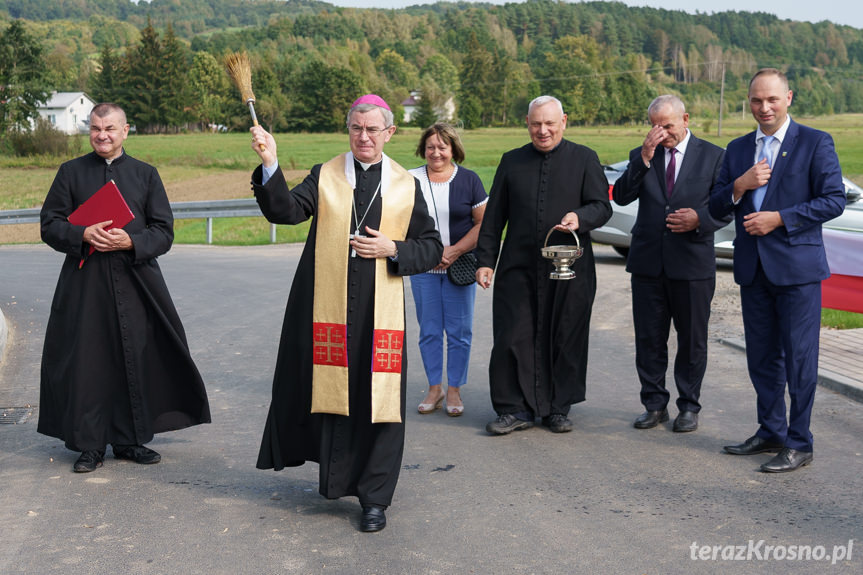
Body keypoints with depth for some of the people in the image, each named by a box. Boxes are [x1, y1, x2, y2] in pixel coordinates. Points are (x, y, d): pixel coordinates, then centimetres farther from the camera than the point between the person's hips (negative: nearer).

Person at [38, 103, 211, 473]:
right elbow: (50, 224, 5)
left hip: (135, 280, 1)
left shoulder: (146, 174, 9)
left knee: (136, 359, 3)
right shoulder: (71, 172, 8)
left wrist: (131, 242, -14)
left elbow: (164, 231, 4)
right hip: (85, 283, 0)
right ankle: (89, 445, 11)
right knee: (87, 360, 0)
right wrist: (84, 235, -14)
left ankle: (130, 440, 17)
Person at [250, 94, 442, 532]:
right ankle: (336, 477, 29)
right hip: (328, 307, 0)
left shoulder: (406, 187, 9)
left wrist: (393, 249, -7)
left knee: (379, 399, 0)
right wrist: (270, 165, -22)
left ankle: (374, 498, 13)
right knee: (330, 391, 7)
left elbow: (431, 248, 10)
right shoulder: (325, 177, 7)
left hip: (379, 311, 0)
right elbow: (284, 211, -8)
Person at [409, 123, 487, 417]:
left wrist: (454, 252, -11)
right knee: (429, 331, 7)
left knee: (459, 331, 2)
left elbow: (483, 223, -1)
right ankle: (434, 388, 19)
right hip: (423, 269, 1)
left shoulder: (468, 180, 1)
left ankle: (454, 390, 15)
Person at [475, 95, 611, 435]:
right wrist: (485, 260, 5)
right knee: (513, 339, 0)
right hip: (518, 267, 1)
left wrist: (580, 217, -20)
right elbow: (493, 217, 11)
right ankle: (516, 409, 12)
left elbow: (602, 206, 2)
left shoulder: (584, 159, 6)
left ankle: (558, 408, 19)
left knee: (566, 340, 5)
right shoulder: (512, 162, 11)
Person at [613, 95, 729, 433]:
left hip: (692, 264, -2)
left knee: (692, 340, 7)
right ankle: (655, 405, 20)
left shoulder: (712, 156, 3)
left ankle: (688, 407, 20)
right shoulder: (641, 157, 9)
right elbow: (621, 196, -5)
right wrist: (644, 158, -13)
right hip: (648, 262, 2)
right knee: (648, 339, 7)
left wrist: (700, 219, -16)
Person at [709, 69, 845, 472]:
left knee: (799, 358, -1)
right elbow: (716, 208, 10)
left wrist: (779, 218, -16)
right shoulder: (737, 149, 12)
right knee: (761, 356, 13)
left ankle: (798, 444, 9)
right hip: (753, 269, 6)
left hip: (797, 266, -5)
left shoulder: (815, 143, -2)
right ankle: (771, 432, 27)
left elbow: (833, 200, -9)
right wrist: (740, 185, -10)